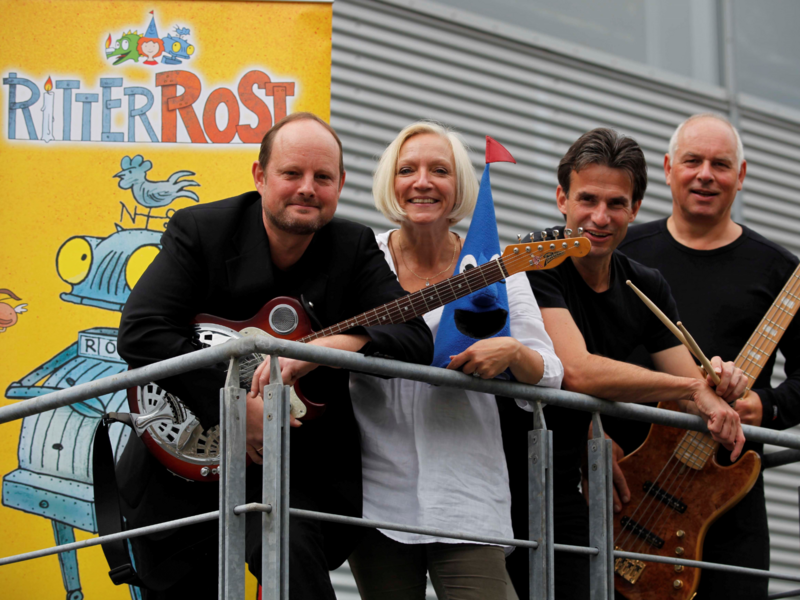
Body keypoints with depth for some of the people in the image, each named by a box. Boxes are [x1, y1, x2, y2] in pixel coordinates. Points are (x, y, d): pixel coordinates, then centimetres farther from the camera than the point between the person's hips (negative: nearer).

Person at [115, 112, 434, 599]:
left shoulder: (354, 248, 0)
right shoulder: (199, 231, -6)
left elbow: (416, 339, -11)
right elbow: (140, 331, -17)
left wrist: (324, 348, -29)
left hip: (301, 467, 0)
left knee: (292, 547, -29)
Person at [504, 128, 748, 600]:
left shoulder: (647, 289, 7)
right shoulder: (535, 265, -15)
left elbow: (694, 397, 5)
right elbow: (578, 372, -29)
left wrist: (718, 386, -19)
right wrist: (694, 387, -25)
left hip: (566, 496, 7)